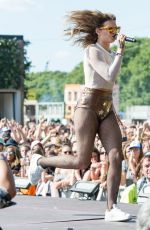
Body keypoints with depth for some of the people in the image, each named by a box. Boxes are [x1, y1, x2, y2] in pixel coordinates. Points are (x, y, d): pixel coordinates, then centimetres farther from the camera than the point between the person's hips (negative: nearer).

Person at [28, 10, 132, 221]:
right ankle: (40, 161, 17)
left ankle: (111, 209, -12)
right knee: (82, 161, -9)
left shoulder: (111, 54, 18)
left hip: (107, 109, 7)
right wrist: (120, 51, -15)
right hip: (89, 106, -7)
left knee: (117, 156, -11)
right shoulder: (92, 51, -8)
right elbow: (110, 76, -20)